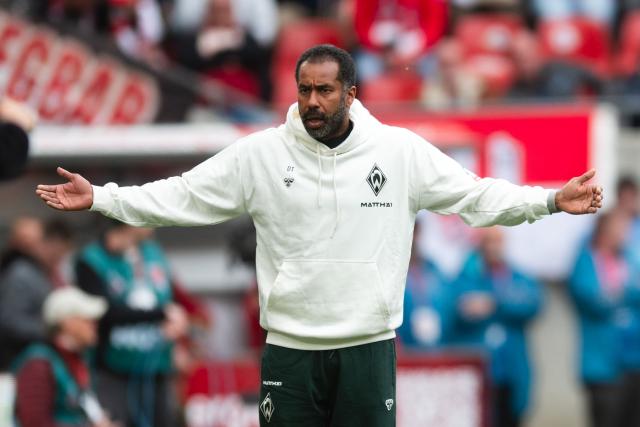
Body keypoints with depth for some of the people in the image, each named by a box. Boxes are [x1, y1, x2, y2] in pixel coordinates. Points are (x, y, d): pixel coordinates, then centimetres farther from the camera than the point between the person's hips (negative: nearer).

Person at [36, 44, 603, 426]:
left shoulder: (401, 151, 0)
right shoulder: (261, 153, -1)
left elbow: (476, 195, 4)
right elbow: (183, 195, 2)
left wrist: (553, 200, -4)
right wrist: (100, 198, -5)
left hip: (369, 343, 0)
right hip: (289, 344, 0)